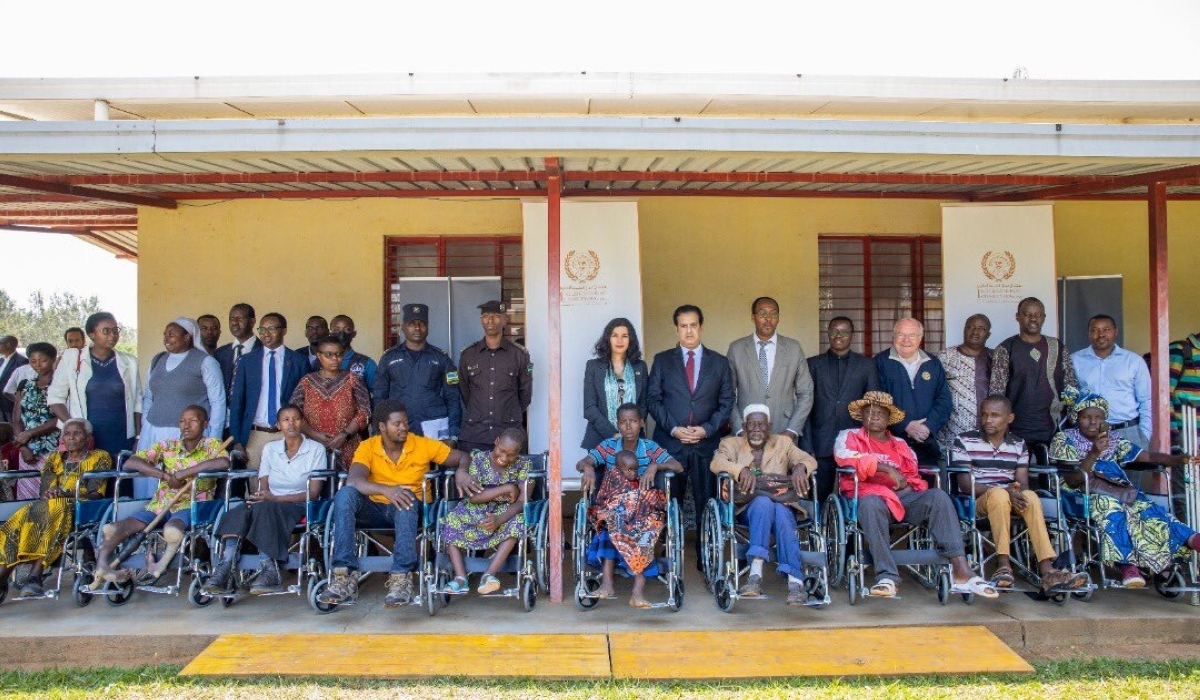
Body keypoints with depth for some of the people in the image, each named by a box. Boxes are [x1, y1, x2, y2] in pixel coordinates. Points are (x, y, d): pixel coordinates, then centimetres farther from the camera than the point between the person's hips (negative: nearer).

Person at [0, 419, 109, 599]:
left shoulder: (99, 458, 10)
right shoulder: (54, 459, 23)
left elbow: (95, 493, -3)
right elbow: (43, 491, 10)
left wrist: (64, 494, -18)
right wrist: (51, 495, -15)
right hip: (50, 505, 4)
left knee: (55, 511, -37)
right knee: (20, 519, -27)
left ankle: (35, 576, -45)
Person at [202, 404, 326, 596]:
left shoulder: (316, 449, 3)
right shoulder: (270, 449, 16)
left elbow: (313, 493, -4)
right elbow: (263, 487, 10)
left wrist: (274, 498, -15)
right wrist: (259, 497, -16)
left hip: (299, 508, -4)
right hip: (269, 504, 4)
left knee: (264, 509, -35)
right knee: (238, 511, -29)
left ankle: (269, 570, -38)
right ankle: (226, 568, -41)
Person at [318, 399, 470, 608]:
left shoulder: (424, 445, -4)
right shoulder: (368, 447, -6)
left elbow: (463, 457, 1)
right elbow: (353, 480, -24)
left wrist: (461, 472, -25)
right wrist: (387, 490, -42)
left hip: (410, 512, -1)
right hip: (376, 510, 1)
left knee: (406, 496, -37)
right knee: (345, 494, -28)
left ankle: (401, 578, -41)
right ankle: (344, 575, -33)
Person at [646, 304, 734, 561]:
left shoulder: (719, 362, 10)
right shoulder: (662, 360, 8)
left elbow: (726, 402, 7)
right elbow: (653, 398, 3)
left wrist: (707, 429, -7)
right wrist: (674, 429, -9)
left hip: (706, 443, 1)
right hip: (669, 443, 0)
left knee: (706, 503, 2)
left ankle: (706, 558, 11)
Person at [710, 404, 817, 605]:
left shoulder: (783, 443, 20)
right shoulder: (731, 443, 15)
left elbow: (809, 460, 4)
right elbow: (716, 463, -6)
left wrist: (800, 467, -21)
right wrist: (741, 470, -26)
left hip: (782, 503, 1)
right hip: (748, 507, -1)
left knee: (781, 513, -35)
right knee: (763, 502, -36)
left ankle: (796, 582, -42)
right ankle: (755, 575, -44)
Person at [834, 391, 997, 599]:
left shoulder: (901, 445, 28)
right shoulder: (850, 437, 15)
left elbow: (914, 478, 20)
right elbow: (844, 457, -9)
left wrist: (908, 487, -6)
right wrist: (886, 468, -15)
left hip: (903, 498, 4)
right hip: (872, 496, -4)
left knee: (938, 496, -23)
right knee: (870, 503, -38)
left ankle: (961, 571, -33)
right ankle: (887, 577, -41)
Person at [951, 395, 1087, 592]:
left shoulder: (1018, 445, 14)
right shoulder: (964, 441, 0)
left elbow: (1023, 483, 6)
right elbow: (965, 484, -9)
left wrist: (1018, 492, -20)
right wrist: (1004, 492, -22)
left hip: (1010, 499, 4)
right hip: (976, 500, -4)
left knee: (1030, 496, -30)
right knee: (998, 494, -37)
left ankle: (1047, 570, -36)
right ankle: (1003, 565, -37)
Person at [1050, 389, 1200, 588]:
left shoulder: (1113, 441, 22)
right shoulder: (1064, 440, 7)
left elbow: (1148, 456, 10)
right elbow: (1072, 481, -6)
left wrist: (1178, 459, -9)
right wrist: (1093, 454, -19)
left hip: (1120, 492, 5)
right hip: (1084, 495, -5)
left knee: (1147, 508, -25)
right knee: (1111, 510, -36)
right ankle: (1128, 564, -47)